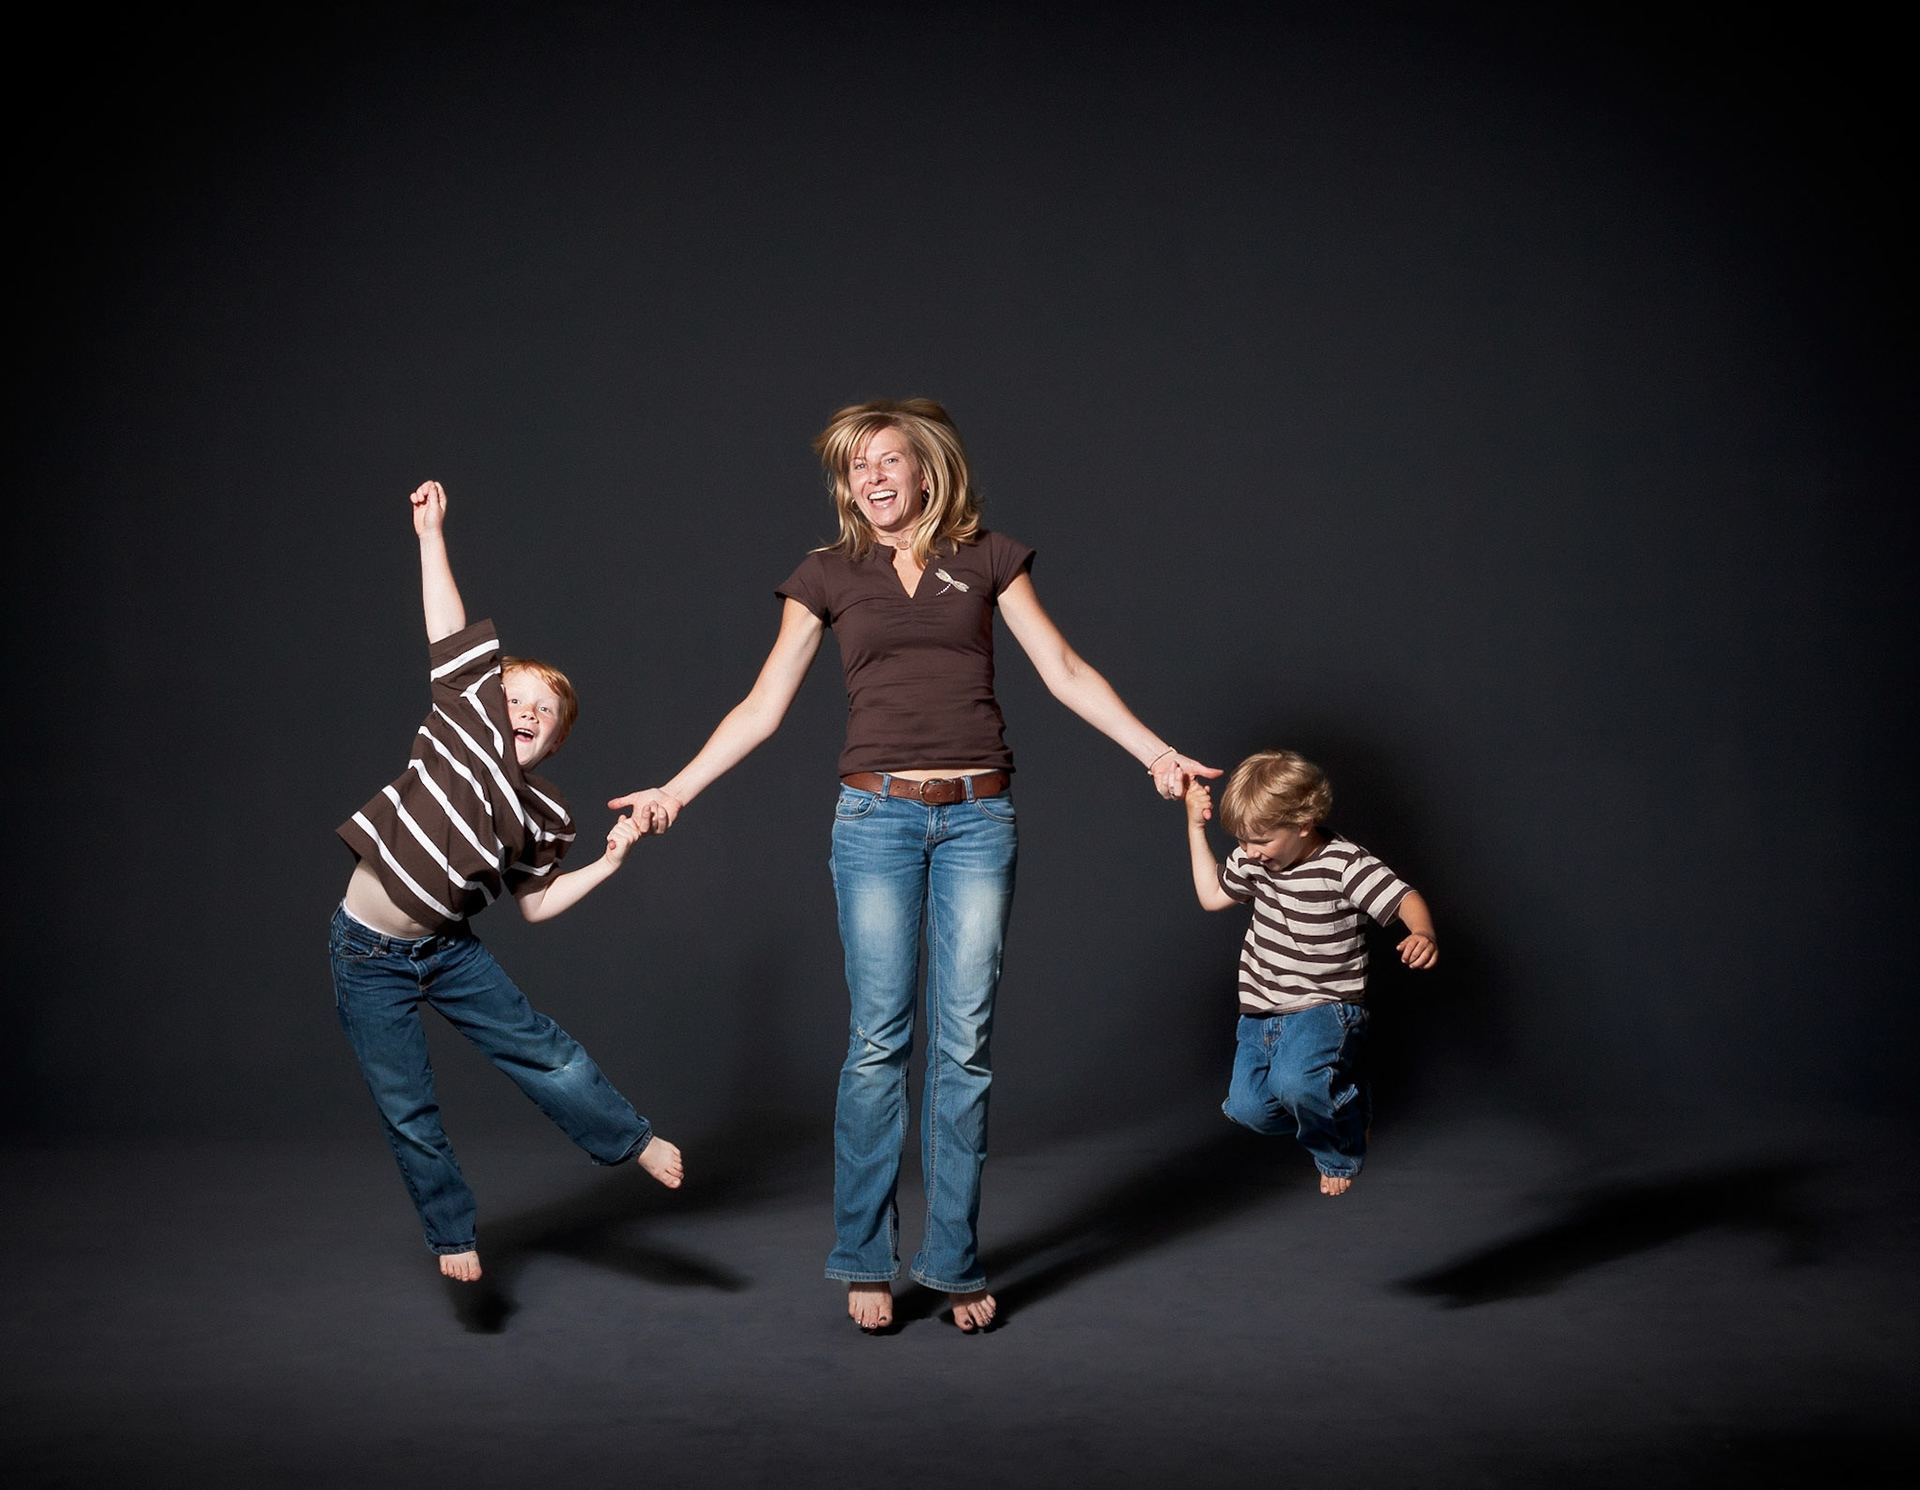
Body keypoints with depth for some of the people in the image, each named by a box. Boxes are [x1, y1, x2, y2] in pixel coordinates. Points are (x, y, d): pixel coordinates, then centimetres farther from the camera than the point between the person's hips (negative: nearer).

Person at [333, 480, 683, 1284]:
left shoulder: (545, 816, -1)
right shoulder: (471, 716, -11)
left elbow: (536, 903, 7)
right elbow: (449, 627, -13)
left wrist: (605, 865, 0)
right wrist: (431, 533, -14)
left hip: (447, 947, 3)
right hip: (369, 955, -3)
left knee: (542, 1051, 3)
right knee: (407, 1110, 2)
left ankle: (634, 1139, 24)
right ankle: (453, 1234, 20)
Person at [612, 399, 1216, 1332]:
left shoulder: (986, 559, 10)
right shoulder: (828, 576, 9)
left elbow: (1065, 673, 8)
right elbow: (762, 707, 9)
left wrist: (1154, 749, -1)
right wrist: (676, 791, 1)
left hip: (978, 817, 1)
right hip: (876, 816, 0)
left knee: (964, 1045, 1)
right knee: (878, 1043, -1)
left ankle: (954, 1264, 11)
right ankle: (865, 1262, 11)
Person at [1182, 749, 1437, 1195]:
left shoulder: (1344, 864, -18)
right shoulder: (1253, 860, 0)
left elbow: (1406, 900, -24)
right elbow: (1212, 896, 15)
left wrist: (1423, 934, -47)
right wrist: (1195, 827, 8)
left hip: (1325, 1007, -6)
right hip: (1262, 1009, 7)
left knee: (1294, 1081, -32)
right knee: (1249, 1108, -4)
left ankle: (1339, 1153, 2)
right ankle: (1337, 1094, 25)